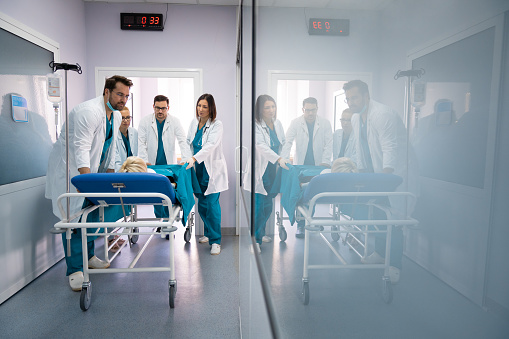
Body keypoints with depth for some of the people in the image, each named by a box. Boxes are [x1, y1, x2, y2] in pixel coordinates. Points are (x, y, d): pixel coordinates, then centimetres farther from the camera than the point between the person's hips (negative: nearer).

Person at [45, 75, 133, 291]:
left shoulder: (116, 116, 6)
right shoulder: (88, 111, -23)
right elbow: (81, 148, -29)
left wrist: (110, 175, 9)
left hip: (92, 169, 8)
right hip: (69, 170, -8)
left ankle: (88, 257, 28)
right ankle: (75, 271, 1)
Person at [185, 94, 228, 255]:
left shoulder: (217, 125, -10)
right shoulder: (194, 122, 9)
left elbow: (210, 145, -24)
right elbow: (188, 142, 17)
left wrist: (194, 158, -36)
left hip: (212, 169, -6)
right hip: (197, 169, 6)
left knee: (212, 204, -9)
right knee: (201, 203, 10)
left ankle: (215, 241, 0)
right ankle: (208, 233, 28)